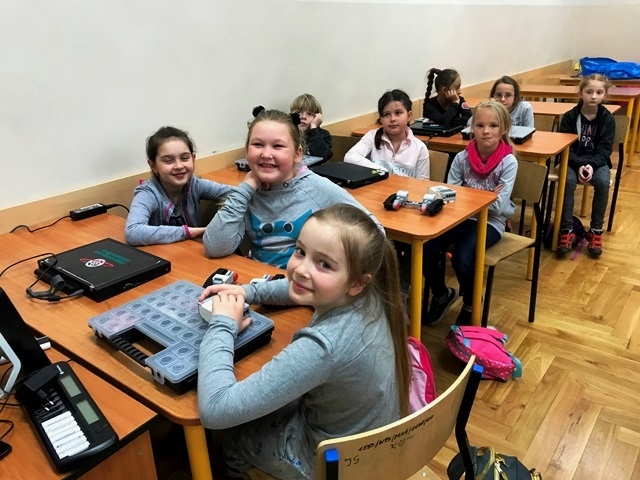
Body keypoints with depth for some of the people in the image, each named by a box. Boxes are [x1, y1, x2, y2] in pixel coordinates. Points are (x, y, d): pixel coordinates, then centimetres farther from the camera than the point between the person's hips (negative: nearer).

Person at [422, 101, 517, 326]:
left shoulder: (508, 162, -10)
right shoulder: (462, 158, -2)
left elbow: (498, 206, -15)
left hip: (490, 222, -3)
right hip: (460, 217, 3)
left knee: (462, 257, -30)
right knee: (424, 248, -21)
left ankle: (470, 304, 5)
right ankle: (441, 294, 11)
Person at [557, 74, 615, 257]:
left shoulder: (607, 118, -2)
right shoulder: (569, 117, -4)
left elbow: (605, 149, -5)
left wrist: (592, 165, -25)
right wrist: (579, 165, -24)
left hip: (597, 161, 1)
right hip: (573, 161, -1)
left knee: (602, 182, -30)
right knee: (568, 180, -32)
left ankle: (596, 230, -14)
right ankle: (566, 230, -23)